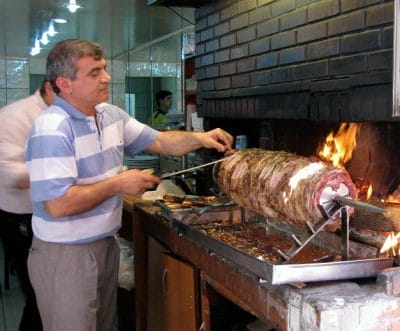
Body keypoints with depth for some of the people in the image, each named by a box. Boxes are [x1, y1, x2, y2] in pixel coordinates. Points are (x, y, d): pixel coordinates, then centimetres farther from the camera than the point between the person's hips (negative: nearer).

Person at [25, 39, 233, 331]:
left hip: (106, 244, 8)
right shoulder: (52, 129, -22)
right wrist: (118, 184, -19)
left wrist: (199, 138, -6)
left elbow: (159, 141, 13)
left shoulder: (111, 114, 5)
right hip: (65, 255, -8)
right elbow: (58, 205, -28)